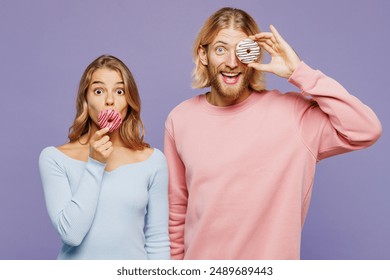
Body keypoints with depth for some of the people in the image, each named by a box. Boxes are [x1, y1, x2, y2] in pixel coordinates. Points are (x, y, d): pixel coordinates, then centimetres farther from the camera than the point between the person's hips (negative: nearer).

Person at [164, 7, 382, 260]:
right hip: (200, 261, 2)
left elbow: (367, 131, -24)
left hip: (270, 265, -1)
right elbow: (176, 207, 3)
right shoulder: (180, 120, -4)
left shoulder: (290, 112, -12)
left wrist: (299, 72, -22)